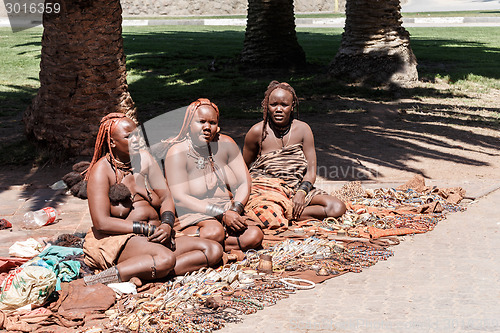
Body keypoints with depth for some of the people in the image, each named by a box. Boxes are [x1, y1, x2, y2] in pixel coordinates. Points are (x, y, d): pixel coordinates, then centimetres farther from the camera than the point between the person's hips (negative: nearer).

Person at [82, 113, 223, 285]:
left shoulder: (144, 158, 12)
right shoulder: (102, 171, -6)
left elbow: (166, 198, 12)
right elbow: (101, 223, -14)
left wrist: (166, 225, -11)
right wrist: (147, 229, -16)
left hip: (154, 239, 8)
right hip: (116, 241, -8)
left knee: (214, 250, -10)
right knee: (165, 258, -38)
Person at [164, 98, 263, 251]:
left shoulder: (225, 144, 6)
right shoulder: (177, 152, -7)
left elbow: (244, 183, 5)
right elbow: (180, 198, -16)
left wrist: (235, 210, -16)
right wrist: (222, 214, -22)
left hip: (229, 212, 6)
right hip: (194, 215, -6)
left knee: (254, 236, -24)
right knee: (214, 232, -39)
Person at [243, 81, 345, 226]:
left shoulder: (303, 129, 2)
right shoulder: (257, 131, -2)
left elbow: (311, 169, -1)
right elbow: (245, 167, 10)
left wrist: (301, 192, -19)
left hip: (298, 187, 5)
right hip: (265, 187, -5)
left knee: (338, 208, -20)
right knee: (269, 216, -42)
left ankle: (287, 214, -19)